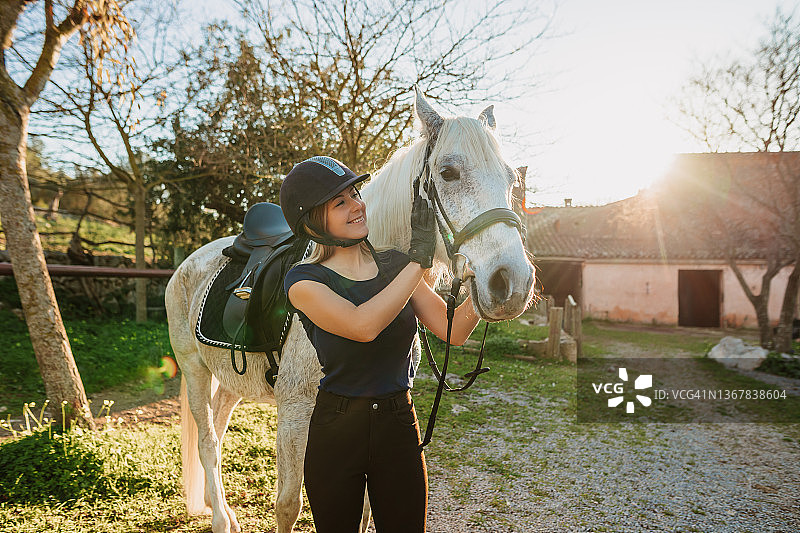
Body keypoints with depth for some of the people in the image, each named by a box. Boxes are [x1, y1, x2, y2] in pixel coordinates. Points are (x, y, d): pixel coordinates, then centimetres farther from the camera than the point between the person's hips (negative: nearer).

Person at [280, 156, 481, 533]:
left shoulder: (395, 265, 1)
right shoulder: (304, 280, -12)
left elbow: (453, 331, -2)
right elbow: (364, 325, -30)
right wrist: (420, 258, -25)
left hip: (399, 425, 3)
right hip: (336, 431, -3)